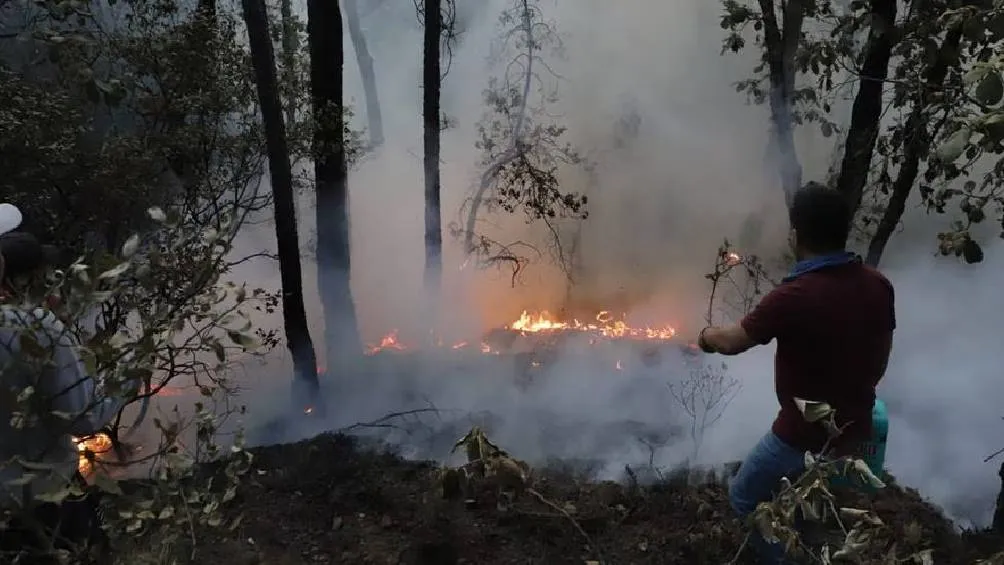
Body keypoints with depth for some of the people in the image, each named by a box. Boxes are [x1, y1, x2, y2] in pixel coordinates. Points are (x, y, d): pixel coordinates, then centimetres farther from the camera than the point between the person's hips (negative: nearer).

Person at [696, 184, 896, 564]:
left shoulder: (794, 297, -27)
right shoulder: (877, 286, -6)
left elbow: (734, 341, -15)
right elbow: (880, 358, 7)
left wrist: (707, 337, 8)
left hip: (805, 435, -7)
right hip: (855, 429, 7)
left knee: (745, 496, 17)